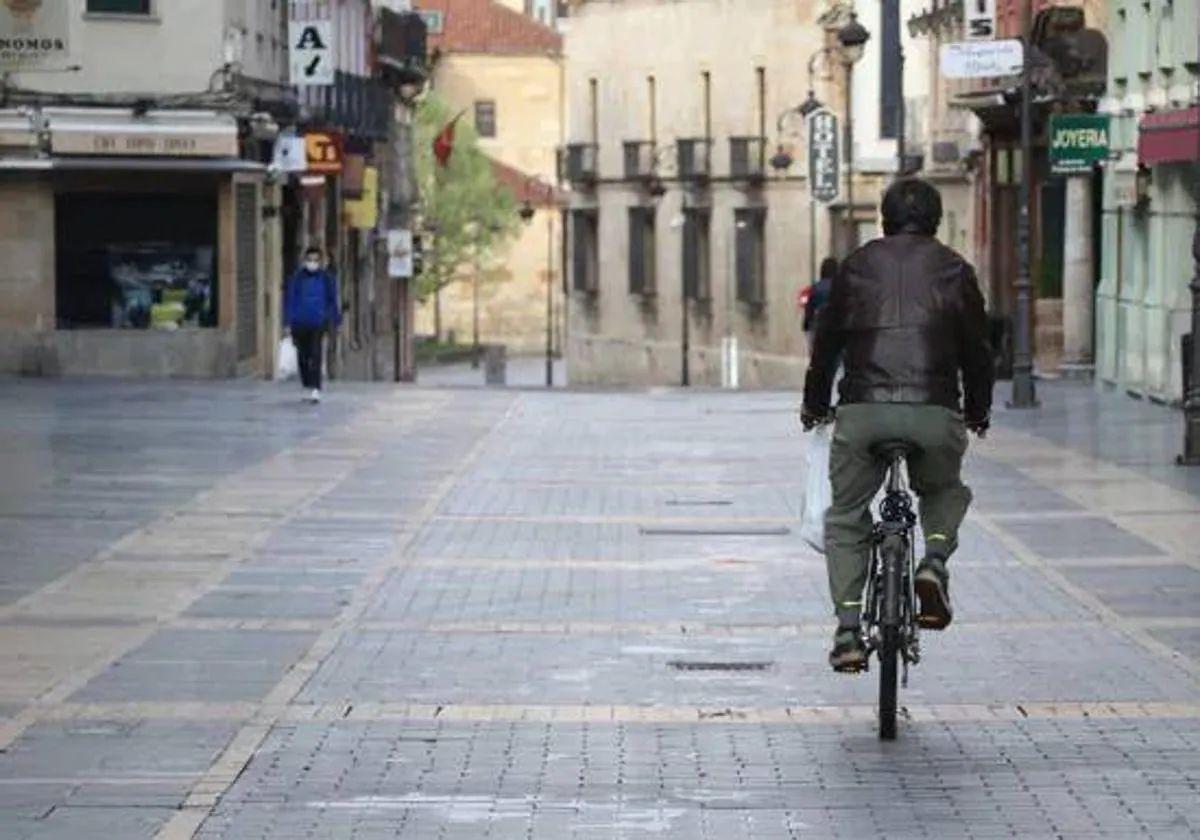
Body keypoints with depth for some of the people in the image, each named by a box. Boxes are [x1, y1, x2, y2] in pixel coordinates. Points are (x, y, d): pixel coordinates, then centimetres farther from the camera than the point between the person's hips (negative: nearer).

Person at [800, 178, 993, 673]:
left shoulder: (857, 266, 13)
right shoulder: (954, 270, 11)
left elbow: (827, 340, 16)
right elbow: (976, 349, 15)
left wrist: (814, 404, 30)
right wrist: (978, 411, 30)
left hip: (862, 410, 0)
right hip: (935, 413, 0)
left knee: (846, 517, 14)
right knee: (945, 492, 28)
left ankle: (848, 628, -1)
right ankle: (934, 563, -1)